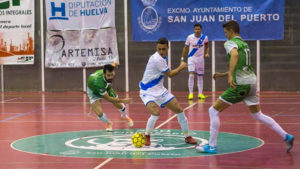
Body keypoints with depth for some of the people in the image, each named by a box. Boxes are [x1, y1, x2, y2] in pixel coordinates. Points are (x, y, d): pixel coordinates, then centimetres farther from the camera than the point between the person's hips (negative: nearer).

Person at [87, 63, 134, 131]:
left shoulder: (110, 71, -32)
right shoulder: (98, 82, -48)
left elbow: (114, 64, -3)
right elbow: (108, 98, -34)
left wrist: (114, 64, 21)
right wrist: (122, 100, -32)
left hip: (105, 88, 5)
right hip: (94, 91, -5)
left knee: (120, 106, 8)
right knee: (100, 113, -20)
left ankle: (125, 116, 46)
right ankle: (108, 123, 17)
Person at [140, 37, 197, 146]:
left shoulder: (162, 57, 2)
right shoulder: (157, 59, -26)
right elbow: (170, 74, -14)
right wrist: (181, 67, -1)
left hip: (160, 90, 9)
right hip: (148, 92, -9)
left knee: (179, 110, 5)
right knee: (156, 113, -30)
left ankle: (187, 137, 19)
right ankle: (146, 136, -5)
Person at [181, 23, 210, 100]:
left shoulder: (205, 37, -5)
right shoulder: (190, 37, -8)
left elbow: (207, 47, 10)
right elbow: (185, 48, 3)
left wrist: (207, 53, -9)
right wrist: (182, 58, 1)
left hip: (200, 59, 2)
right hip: (191, 58, -2)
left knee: (200, 76, 8)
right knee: (191, 75, -15)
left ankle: (200, 94, 16)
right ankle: (191, 93, -11)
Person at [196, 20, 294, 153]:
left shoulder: (230, 43, -5)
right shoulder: (244, 44, 22)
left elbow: (235, 54, -29)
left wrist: (230, 75, -37)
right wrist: (223, 74, 28)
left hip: (240, 84, -8)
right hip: (252, 81, 8)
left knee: (213, 111, -1)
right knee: (258, 115, 19)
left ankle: (211, 146, -2)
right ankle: (286, 137, 13)